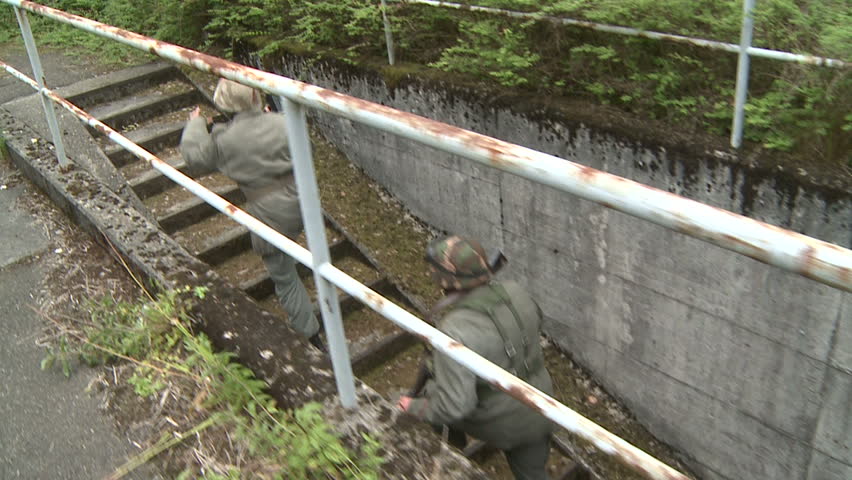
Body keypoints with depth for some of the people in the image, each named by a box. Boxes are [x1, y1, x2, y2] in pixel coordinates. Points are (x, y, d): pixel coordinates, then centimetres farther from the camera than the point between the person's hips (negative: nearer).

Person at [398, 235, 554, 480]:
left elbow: (454, 405, -33)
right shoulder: (514, 292, -16)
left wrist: (415, 408, -15)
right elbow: (534, 322, 8)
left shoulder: (456, 332, -36)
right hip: (537, 409, 4)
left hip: (499, 421, -4)